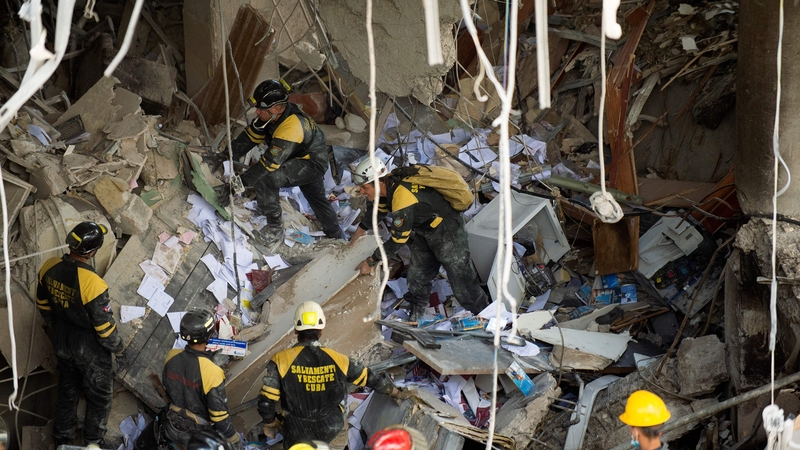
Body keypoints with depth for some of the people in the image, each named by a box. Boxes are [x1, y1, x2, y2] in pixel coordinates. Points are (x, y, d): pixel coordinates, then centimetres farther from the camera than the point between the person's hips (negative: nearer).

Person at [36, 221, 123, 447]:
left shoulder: (49, 267, -14)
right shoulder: (92, 283, -34)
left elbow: (43, 304, 3)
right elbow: (104, 324, -22)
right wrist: (116, 346, -3)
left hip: (61, 342, 6)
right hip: (90, 348, -6)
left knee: (67, 390, 25)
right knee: (99, 396, 16)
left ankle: (62, 439, 38)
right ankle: (93, 443, 28)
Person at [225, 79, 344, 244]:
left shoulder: (291, 127, -39)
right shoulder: (270, 115, -13)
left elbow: (270, 162, -40)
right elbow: (250, 137, -6)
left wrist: (241, 181, -40)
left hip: (313, 164, -10)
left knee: (264, 179, -28)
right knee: (317, 198, 30)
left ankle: (274, 229, -16)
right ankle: (337, 237, 53)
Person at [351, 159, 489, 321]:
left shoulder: (403, 199, -37)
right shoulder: (388, 186, -9)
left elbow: (398, 241, -27)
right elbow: (376, 212, 13)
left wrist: (370, 262, -15)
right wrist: (352, 242, 22)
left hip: (447, 232, -9)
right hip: (425, 231, 9)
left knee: (461, 280, -3)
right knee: (416, 277, 15)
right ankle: (415, 318, 30)